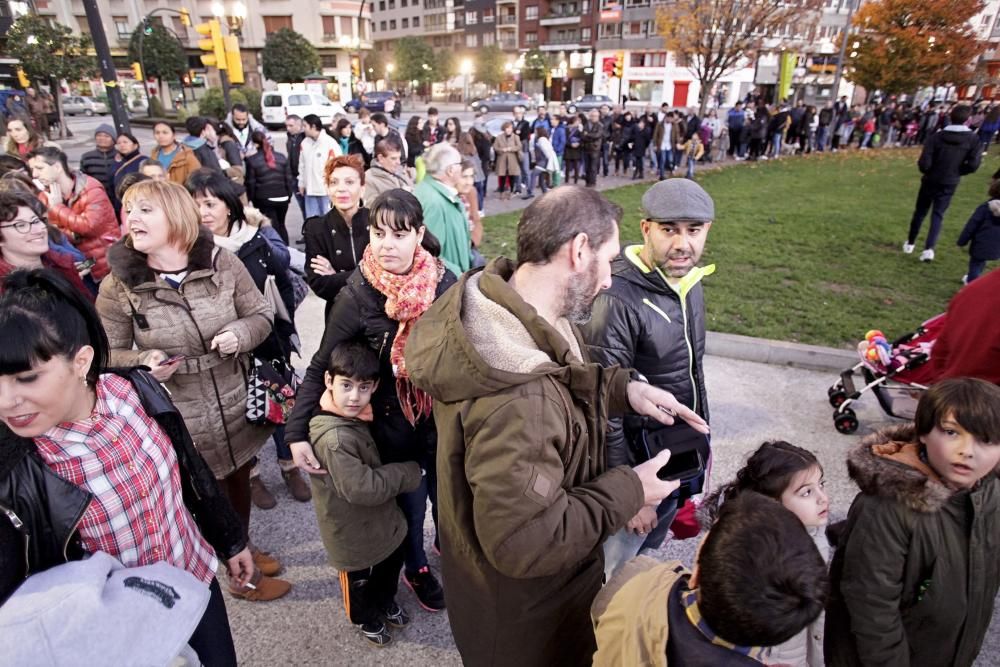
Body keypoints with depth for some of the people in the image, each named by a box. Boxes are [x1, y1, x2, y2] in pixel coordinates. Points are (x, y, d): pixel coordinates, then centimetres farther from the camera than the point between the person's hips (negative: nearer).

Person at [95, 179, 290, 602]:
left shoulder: (223, 263, -9)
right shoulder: (118, 287, -12)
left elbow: (261, 315, -1)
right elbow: (109, 354, -2)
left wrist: (240, 334, -22)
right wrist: (144, 362, -23)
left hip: (235, 404, 2)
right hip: (178, 418, -2)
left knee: (239, 481, 23)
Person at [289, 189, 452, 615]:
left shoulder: (443, 283, -14)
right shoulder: (359, 295, -19)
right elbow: (321, 367, -12)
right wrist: (297, 432, -19)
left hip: (444, 417, 2)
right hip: (395, 422, -2)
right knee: (410, 502, 17)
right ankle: (416, 568, 48)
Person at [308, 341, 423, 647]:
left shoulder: (353, 416, -7)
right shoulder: (334, 438, -37)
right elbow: (362, 488, -34)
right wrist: (408, 473, -23)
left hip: (380, 518, 8)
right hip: (355, 532, -8)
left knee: (393, 559, 28)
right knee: (360, 579, 21)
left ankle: (385, 602, 57)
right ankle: (365, 618, 50)